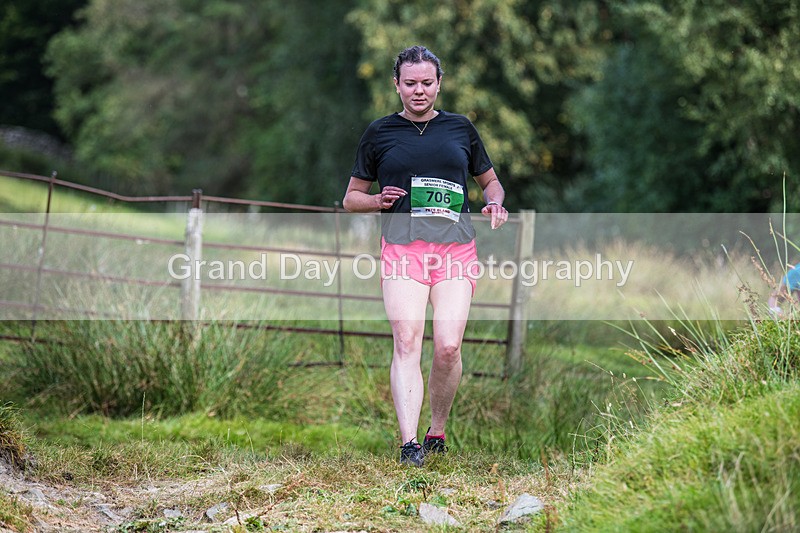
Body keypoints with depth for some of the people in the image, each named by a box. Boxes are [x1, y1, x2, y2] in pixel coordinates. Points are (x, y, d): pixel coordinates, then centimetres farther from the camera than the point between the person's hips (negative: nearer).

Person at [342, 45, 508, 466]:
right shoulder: (379, 133, 12)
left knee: (448, 347, -9)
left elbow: (490, 180, 27)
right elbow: (351, 197, 18)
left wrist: (495, 204, 4)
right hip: (402, 247, -1)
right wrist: (378, 201, -4)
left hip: (456, 248, 1)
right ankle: (408, 443, -23)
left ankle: (437, 432, 11)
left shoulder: (460, 128, 16)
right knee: (406, 341, -17)